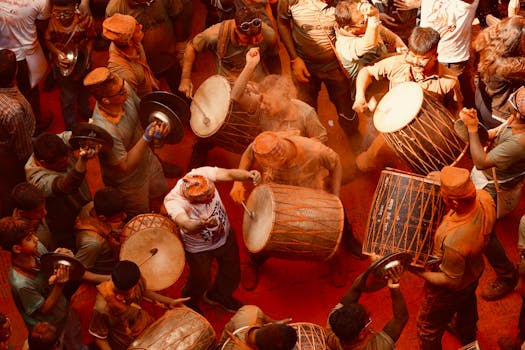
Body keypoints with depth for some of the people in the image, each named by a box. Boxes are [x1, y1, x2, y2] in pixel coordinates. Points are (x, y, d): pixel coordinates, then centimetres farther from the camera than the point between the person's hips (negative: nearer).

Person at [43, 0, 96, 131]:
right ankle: (71, 127, 28)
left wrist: (87, 55, -18)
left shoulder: (83, 21, -25)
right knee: (68, 97, 7)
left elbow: (91, 38, -8)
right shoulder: (53, 22, -26)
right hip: (63, 66, -2)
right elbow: (47, 40, -10)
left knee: (83, 90, 29)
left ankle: (84, 110, 60)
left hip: (81, 63, 2)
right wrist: (57, 53, -26)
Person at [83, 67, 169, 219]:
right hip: (128, 182, -6)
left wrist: (158, 122, -24)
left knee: (160, 190, 32)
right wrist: (146, 138, -43)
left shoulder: (124, 89, -25)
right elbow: (125, 167, -32)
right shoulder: (105, 129, -44)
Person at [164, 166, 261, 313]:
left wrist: (249, 175, -57)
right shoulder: (172, 201, -39)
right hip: (199, 248, -4)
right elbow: (186, 224, -55)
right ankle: (189, 302, 56)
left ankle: (219, 296, 57)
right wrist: (202, 224, -76)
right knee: (201, 280, 20)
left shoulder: (202, 174, -30)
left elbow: (229, 174, -36)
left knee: (232, 273, 23)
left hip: (225, 236, 4)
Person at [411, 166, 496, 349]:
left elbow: (451, 281, -32)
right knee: (467, 306, 40)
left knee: (428, 329, 23)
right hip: (475, 270, 8)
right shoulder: (484, 198, -31)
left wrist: (416, 271, -25)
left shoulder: (453, 239, -49)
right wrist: (442, 181, -12)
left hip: (451, 291, -7)